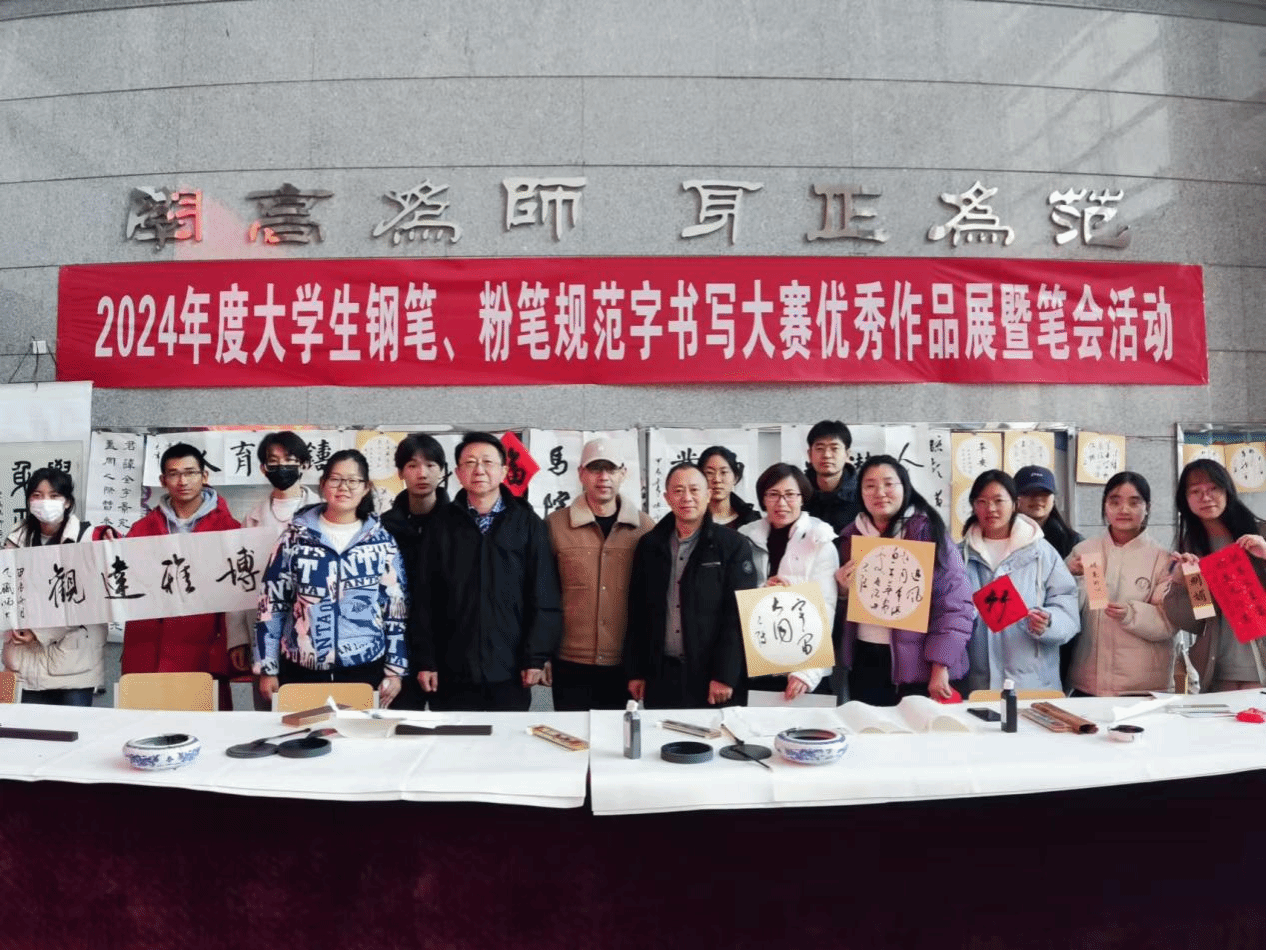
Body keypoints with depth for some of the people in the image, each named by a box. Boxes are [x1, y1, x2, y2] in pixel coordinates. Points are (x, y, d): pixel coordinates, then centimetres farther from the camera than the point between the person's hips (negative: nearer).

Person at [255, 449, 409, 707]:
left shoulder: (382, 541, 1)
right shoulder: (295, 536, 0)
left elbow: (397, 609, 3)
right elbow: (272, 604, 3)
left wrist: (395, 669, 1)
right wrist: (267, 668, 1)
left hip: (365, 669, 0)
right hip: (301, 670, 0)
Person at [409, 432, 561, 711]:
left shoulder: (527, 523, 2)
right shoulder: (443, 524, 5)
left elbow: (544, 597, 0)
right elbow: (425, 599, 5)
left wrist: (536, 657, -4)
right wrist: (424, 660, 0)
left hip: (509, 673, -1)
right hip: (451, 673, 1)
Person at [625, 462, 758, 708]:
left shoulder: (733, 545, -4)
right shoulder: (649, 545, 7)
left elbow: (738, 615, -8)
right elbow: (637, 612, 10)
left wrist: (725, 676, -13)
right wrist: (635, 672, 7)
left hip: (713, 679, -3)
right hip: (661, 676, 3)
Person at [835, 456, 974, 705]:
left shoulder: (928, 532, -8)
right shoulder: (852, 535, 7)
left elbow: (956, 602, -11)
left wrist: (940, 667, -14)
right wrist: (844, 588, -5)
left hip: (917, 664, -4)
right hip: (865, 659, 5)